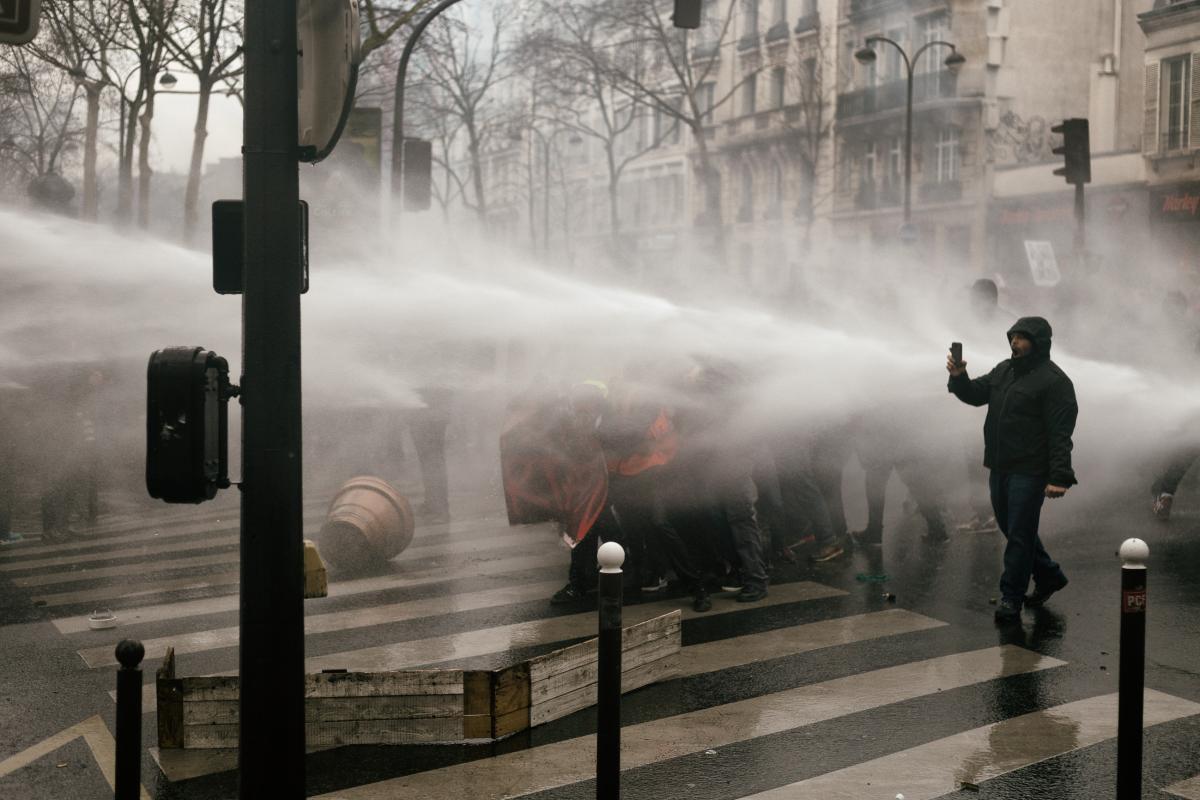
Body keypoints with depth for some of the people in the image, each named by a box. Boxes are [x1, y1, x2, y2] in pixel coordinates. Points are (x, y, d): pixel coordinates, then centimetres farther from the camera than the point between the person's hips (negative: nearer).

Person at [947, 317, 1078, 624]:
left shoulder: (1054, 381, -12)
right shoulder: (1004, 370, 14)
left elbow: (1061, 434, -17)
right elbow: (976, 394, 16)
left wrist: (1059, 477, -23)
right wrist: (959, 378, -6)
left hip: (1029, 472, -8)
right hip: (999, 468, 9)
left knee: (1019, 533, -3)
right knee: (1010, 527, 18)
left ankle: (1011, 597, 6)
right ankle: (1049, 576, 35)